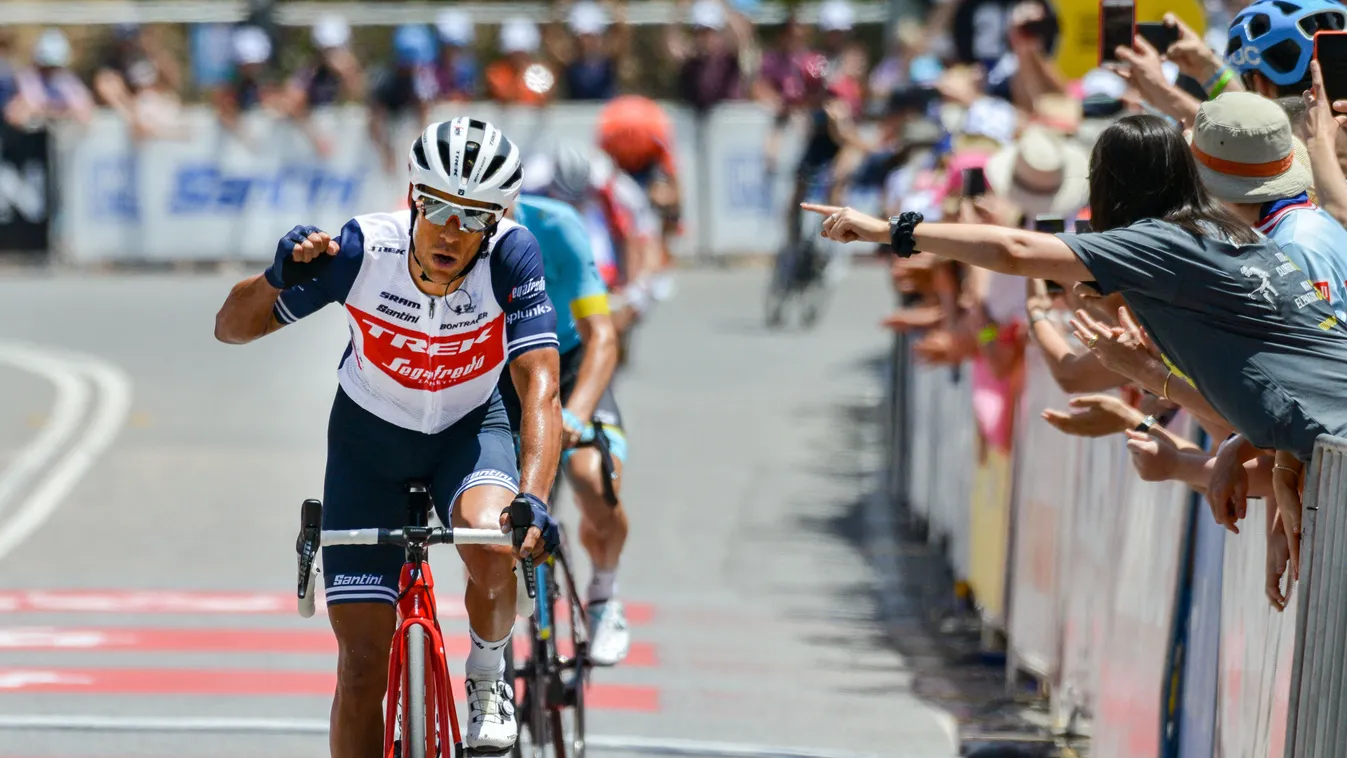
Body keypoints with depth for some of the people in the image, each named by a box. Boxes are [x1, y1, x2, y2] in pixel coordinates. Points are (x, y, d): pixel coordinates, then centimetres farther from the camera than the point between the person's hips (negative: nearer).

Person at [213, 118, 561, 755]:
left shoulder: (511, 257, -28)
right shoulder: (361, 249, -27)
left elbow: (539, 390, -34)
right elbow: (231, 328, -19)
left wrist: (533, 500, -49)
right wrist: (279, 277, -40)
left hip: (468, 429, 0)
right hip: (370, 439, 0)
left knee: (492, 544, -33)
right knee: (363, 663, -5)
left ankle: (488, 677, -2)